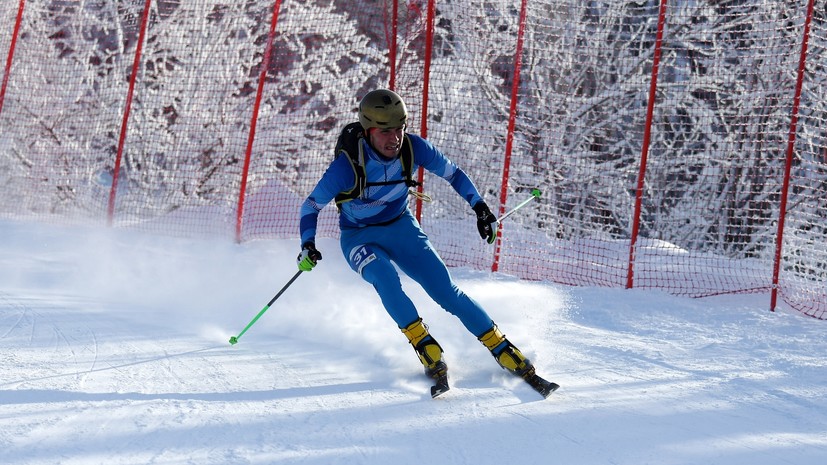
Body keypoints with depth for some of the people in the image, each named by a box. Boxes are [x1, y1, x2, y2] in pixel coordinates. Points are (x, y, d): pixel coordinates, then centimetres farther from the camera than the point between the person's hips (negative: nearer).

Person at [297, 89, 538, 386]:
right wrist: (307, 245, -29)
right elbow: (311, 205, -14)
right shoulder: (347, 166, -28)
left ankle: (501, 348, -2)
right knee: (385, 277, -34)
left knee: (446, 291, -11)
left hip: (401, 227, 2)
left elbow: (452, 173, -1)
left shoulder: (413, 148, -20)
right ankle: (424, 346, -23)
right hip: (359, 238, -2)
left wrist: (479, 206, -11)